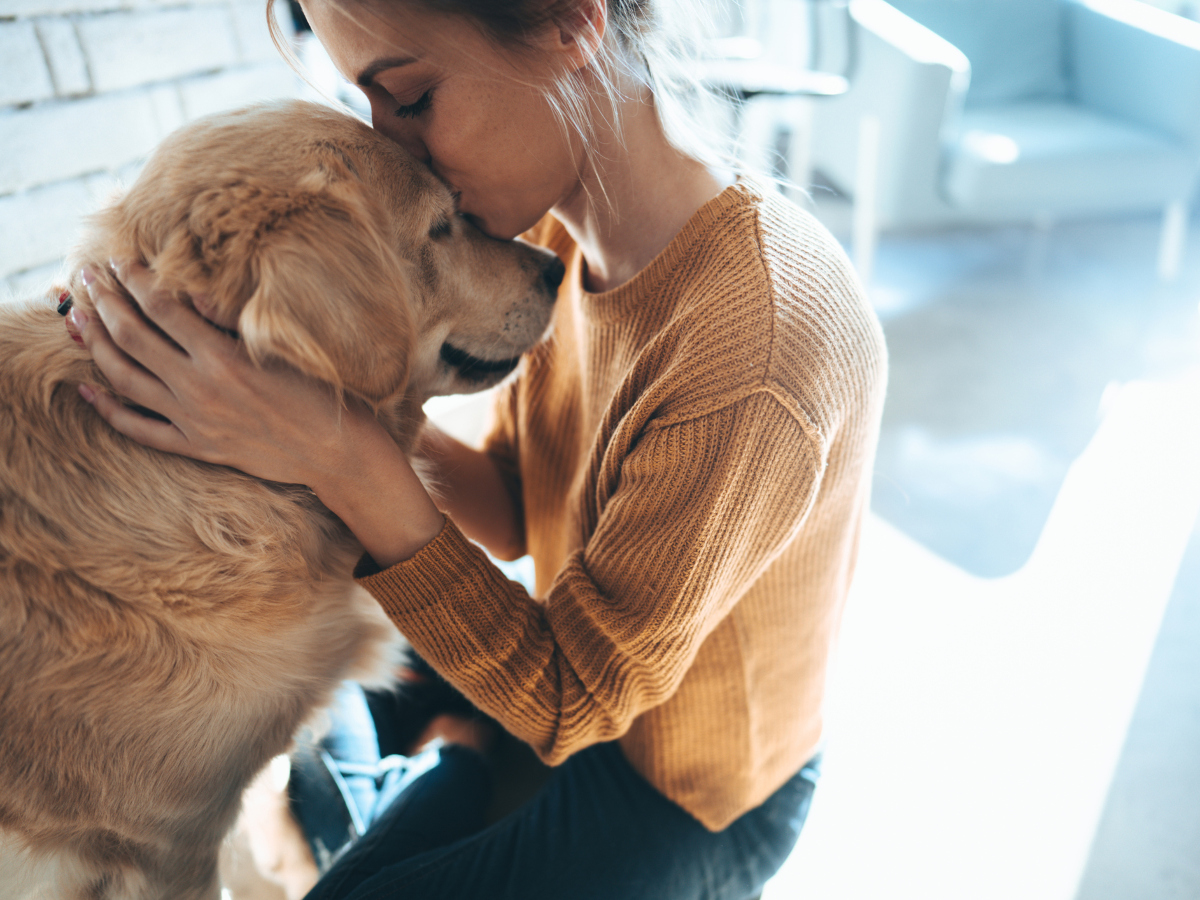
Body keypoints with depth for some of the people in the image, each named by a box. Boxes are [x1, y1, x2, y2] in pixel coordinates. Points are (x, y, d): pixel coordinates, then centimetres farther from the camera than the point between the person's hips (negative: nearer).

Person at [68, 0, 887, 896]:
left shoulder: (763, 342, -38)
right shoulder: (564, 234, -12)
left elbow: (572, 701, -29)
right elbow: (515, 510, -3)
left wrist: (347, 463, -36)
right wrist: (359, 408, -21)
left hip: (691, 802, -6)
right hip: (591, 666, 7)